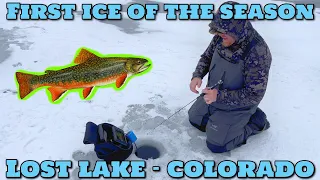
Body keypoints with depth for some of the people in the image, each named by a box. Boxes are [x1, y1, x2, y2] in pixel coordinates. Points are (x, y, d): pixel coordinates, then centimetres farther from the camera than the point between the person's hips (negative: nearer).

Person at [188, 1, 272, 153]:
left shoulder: (257, 52, -33)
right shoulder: (221, 37, -13)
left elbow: (254, 95, -28)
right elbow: (206, 57, 4)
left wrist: (219, 95, -33)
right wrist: (197, 75, -16)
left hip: (236, 106, -7)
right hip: (213, 95, 7)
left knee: (216, 145, -2)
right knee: (195, 119, 22)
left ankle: (255, 121, 14)